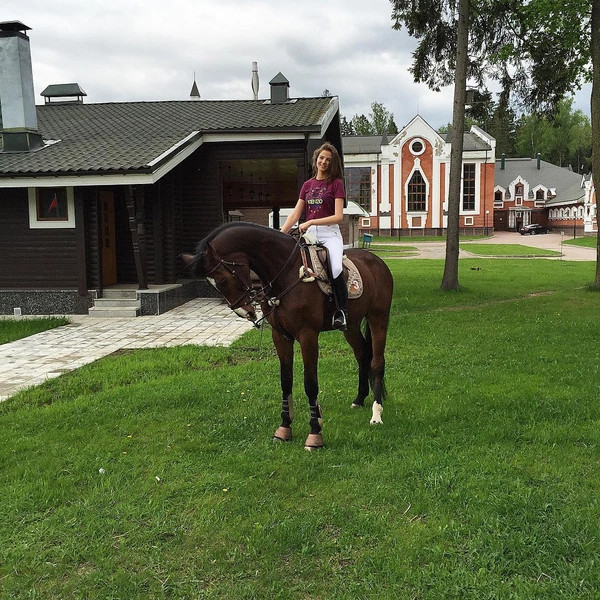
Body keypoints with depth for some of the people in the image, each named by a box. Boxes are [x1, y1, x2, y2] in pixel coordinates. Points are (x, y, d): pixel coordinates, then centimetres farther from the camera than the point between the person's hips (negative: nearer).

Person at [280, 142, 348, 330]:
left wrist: (310, 222, -16)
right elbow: (295, 214, 12)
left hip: (330, 234, -5)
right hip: (309, 235, 5)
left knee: (336, 269, -31)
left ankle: (342, 311, -17)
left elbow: (338, 216, -9)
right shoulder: (307, 185, 16)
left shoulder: (336, 183, 2)